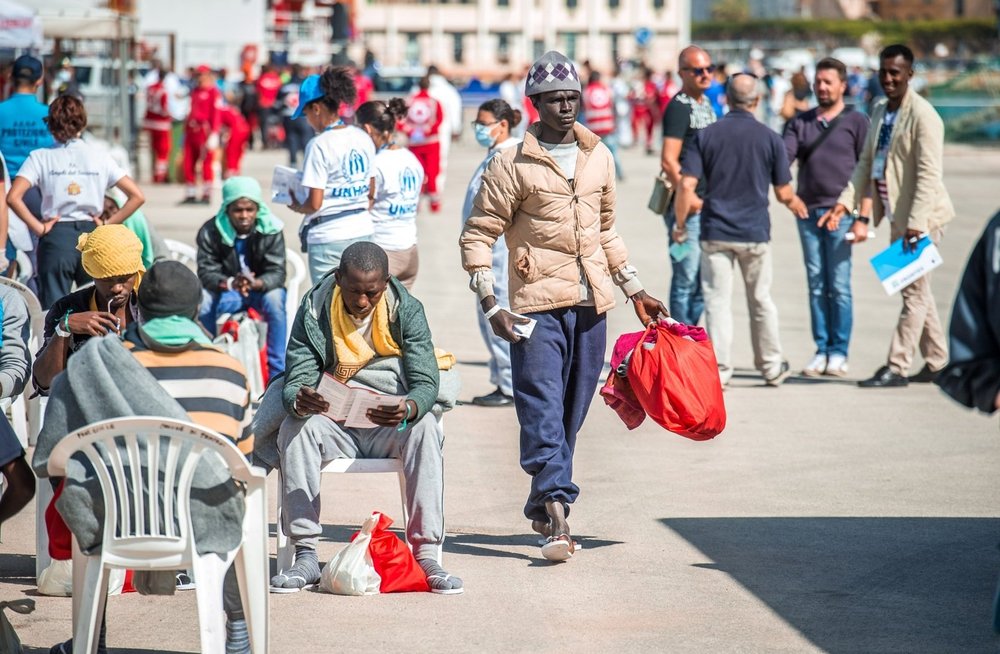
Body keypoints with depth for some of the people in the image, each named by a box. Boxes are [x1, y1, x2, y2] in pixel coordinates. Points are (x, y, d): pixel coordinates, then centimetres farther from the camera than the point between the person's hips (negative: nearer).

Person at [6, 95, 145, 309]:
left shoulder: (40, 157, 0)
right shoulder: (100, 156, 4)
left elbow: (13, 197, -13)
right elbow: (137, 196, 0)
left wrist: (38, 228, -5)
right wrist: (108, 223, 4)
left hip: (56, 237, -1)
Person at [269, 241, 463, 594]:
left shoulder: (407, 310, -9)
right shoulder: (314, 311, -8)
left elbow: (425, 382, -16)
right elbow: (297, 378, -13)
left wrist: (407, 409, -41)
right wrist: (299, 400, -39)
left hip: (389, 429, 0)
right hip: (333, 427, 1)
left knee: (425, 429, -31)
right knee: (294, 428, -30)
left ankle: (426, 554, -33)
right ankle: (305, 555, -29)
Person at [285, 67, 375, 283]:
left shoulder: (319, 145, -14)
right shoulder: (363, 139, 7)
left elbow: (314, 204, -15)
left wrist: (296, 207, 4)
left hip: (329, 235, -7)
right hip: (362, 231, 7)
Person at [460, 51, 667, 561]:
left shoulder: (599, 158, 13)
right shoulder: (512, 165, -3)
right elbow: (478, 235, -3)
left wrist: (634, 290, 22)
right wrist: (490, 304, -13)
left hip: (592, 305, 5)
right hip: (538, 304, -5)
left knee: (572, 411, 9)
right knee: (542, 406, -14)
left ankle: (541, 504, 22)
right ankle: (557, 511, -23)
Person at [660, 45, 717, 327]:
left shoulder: (706, 104, 15)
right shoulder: (679, 107, -13)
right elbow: (668, 161, -21)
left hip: (706, 206, 9)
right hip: (686, 207, -9)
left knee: (703, 282, 14)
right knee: (686, 279, -5)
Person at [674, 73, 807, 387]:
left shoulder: (706, 135, -3)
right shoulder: (770, 138, -3)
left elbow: (687, 185, -9)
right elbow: (783, 193, 2)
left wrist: (680, 223, 4)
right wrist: (795, 203, 25)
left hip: (716, 231, -1)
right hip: (755, 232, 1)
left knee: (718, 301, 3)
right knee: (761, 301, 14)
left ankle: (720, 369, 0)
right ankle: (771, 366, 24)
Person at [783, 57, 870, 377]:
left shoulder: (856, 122, 4)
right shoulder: (800, 122, 13)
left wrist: (862, 218, -6)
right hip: (807, 212, 3)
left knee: (839, 286, -3)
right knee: (816, 285, 5)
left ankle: (839, 353, 2)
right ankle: (821, 351, 10)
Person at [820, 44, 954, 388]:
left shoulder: (922, 116, -15)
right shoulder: (879, 112, 11)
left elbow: (929, 175, -20)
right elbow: (866, 163, 16)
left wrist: (916, 223, -27)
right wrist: (846, 202, 3)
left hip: (920, 217, -9)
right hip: (898, 217, 9)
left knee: (913, 292, -5)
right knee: (918, 292, 15)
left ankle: (896, 367, -4)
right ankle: (938, 363, 25)